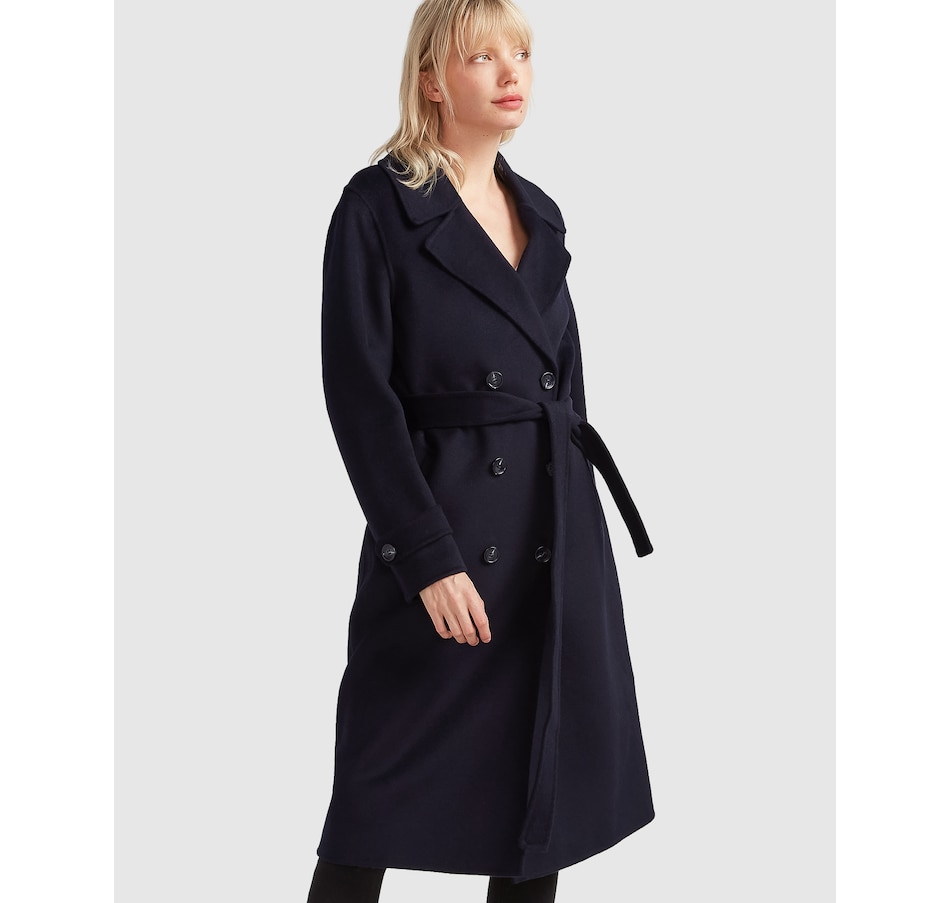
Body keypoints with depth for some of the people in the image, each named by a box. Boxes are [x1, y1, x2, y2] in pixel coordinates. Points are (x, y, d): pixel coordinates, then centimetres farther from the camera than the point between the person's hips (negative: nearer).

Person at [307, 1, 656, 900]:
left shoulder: (539, 215, 13)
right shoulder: (378, 207, -7)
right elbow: (359, 396, -12)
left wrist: (576, 516, 11)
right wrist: (429, 556, -17)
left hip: (559, 543, 7)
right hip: (443, 532, -6)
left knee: (547, 790, 11)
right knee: (382, 807, 1)